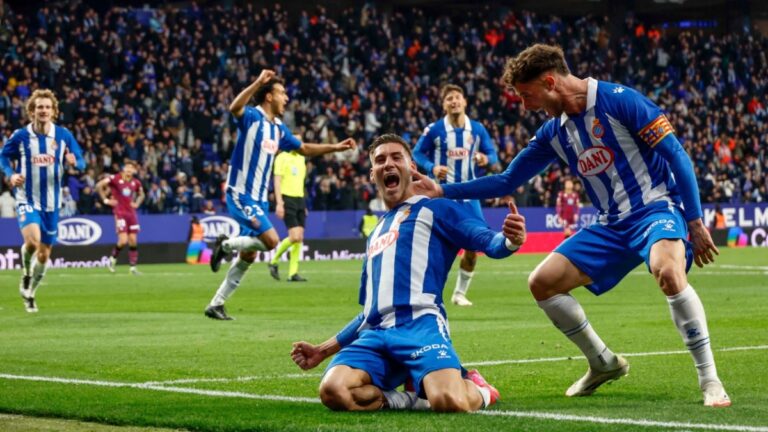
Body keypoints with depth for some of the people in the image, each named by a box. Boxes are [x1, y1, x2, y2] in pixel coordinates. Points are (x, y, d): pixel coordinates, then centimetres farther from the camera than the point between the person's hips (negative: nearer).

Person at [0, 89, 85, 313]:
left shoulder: (63, 135, -3)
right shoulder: (20, 136, -7)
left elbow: (81, 163, 1)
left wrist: (73, 161, -23)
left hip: (51, 203, 3)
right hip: (27, 200, -3)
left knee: (44, 254, 9)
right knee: (32, 239, -28)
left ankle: (29, 294, 32)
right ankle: (26, 274, 4)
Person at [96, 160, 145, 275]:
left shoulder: (136, 183, 8)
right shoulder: (115, 178, -8)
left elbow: (141, 194, 27)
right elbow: (99, 185, -11)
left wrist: (137, 203, 10)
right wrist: (105, 200, -9)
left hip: (131, 212, 5)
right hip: (119, 212, -5)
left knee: (133, 240, 1)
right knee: (123, 240, -14)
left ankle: (132, 266, 8)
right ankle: (113, 258, 13)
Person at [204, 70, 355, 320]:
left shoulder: (279, 129, 12)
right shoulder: (252, 117, -12)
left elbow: (304, 149, 26)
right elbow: (234, 108, -36)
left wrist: (336, 147, 19)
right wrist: (259, 82, -43)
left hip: (259, 198, 9)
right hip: (240, 194, -9)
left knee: (248, 256, 9)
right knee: (271, 240, -21)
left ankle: (216, 304, 16)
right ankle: (226, 245, 3)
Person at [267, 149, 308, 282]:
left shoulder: (301, 158, 16)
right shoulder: (282, 157, -6)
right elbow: (277, 181, -10)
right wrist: (279, 202, -18)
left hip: (299, 199, 7)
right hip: (287, 199, -7)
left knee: (299, 238, 0)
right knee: (295, 236, -15)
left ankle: (293, 273, 3)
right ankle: (274, 262, 4)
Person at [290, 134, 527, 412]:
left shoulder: (434, 209, 14)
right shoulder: (376, 234, 32)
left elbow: (487, 241, 0)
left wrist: (510, 241, -24)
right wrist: (324, 350, 31)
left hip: (420, 325, -5)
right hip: (376, 333, 5)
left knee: (449, 401, -34)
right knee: (333, 390, -30)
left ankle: (476, 390, 4)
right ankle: (414, 399, -4)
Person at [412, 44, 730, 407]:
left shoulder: (619, 101, -14)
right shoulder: (554, 133, 8)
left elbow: (676, 155, -13)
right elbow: (506, 181, 17)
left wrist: (695, 221, -15)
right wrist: (442, 192, 10)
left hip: (656, 207, -8)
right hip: (613, 225, 8)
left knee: (667, 270, -38)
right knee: (542, 283, 1)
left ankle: (709, 380, -28)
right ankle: (604, 364, 17)